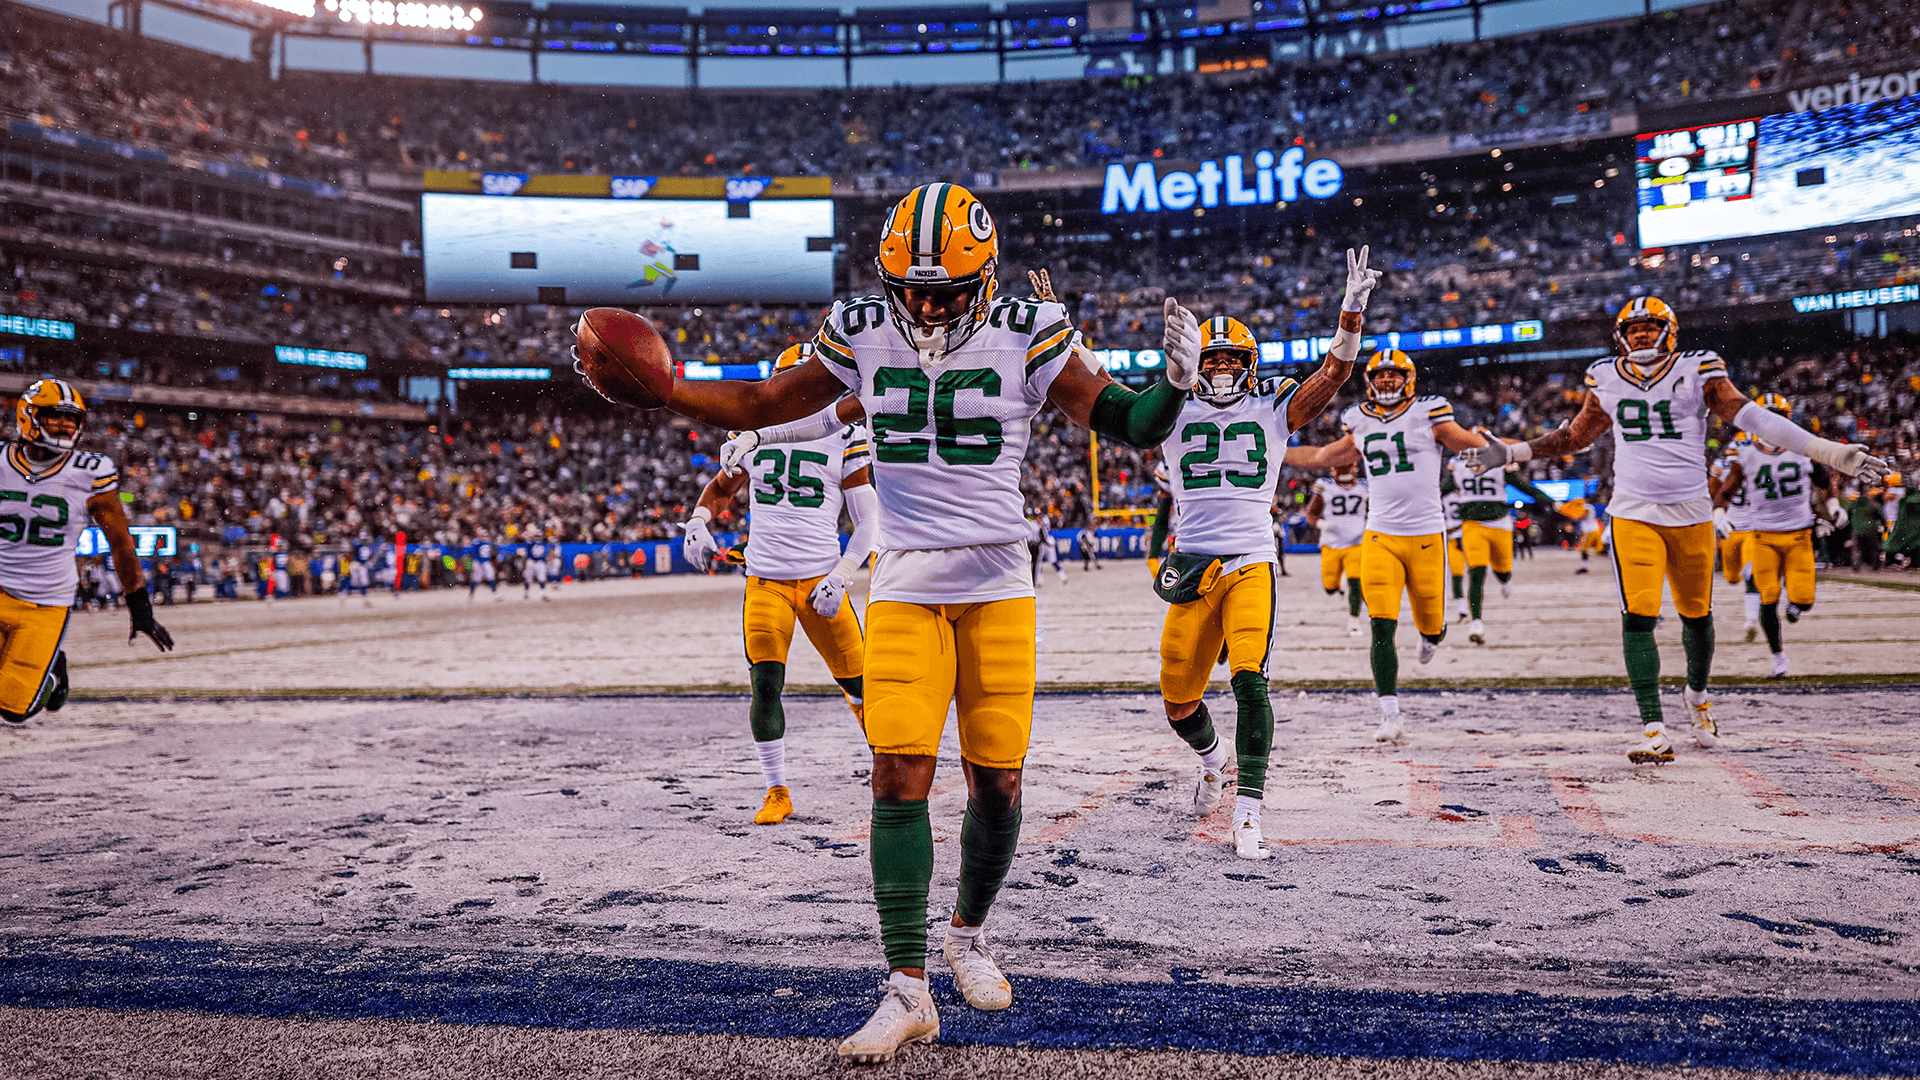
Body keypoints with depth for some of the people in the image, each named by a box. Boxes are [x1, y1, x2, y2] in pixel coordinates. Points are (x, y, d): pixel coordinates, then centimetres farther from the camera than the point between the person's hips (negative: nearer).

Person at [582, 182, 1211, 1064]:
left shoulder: (1026, 334, -4)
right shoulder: (863, 334, 1)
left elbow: (1129, 425, -4)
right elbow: (766, 406, 11)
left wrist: (1175, 380, -23)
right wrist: (662, 390, 1)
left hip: (999, 585, 0)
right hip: (905, 585, 1)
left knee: (996, 781, 3)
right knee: (899, 774, -10)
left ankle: (968, 938, 30)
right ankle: (908, 989, -1)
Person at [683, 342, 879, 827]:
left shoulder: (842, 436, 0)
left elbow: (867, 522, 0)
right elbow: (721, 487, 25)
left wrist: (839, 576, -12)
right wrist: (698, 521, 4)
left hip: (819, 579, -2)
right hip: (765, 581, 2)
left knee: (859, 685, 0)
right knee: (765, 685, -8)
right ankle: (777, 792, 8)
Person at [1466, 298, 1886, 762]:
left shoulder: (1697, 371, -1)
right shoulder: (1607, 381, 6)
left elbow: (1753, 418, -9)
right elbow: (1576, 437, 20)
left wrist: (1831, 452, -17)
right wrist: (1511, 453, 20)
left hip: (1691, 513, 0)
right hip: (1634, 514, 0)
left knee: (1696, 615, 11)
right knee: (1638, 617, -12)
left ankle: (1697, 694, 41)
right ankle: (1654, 731, -9)